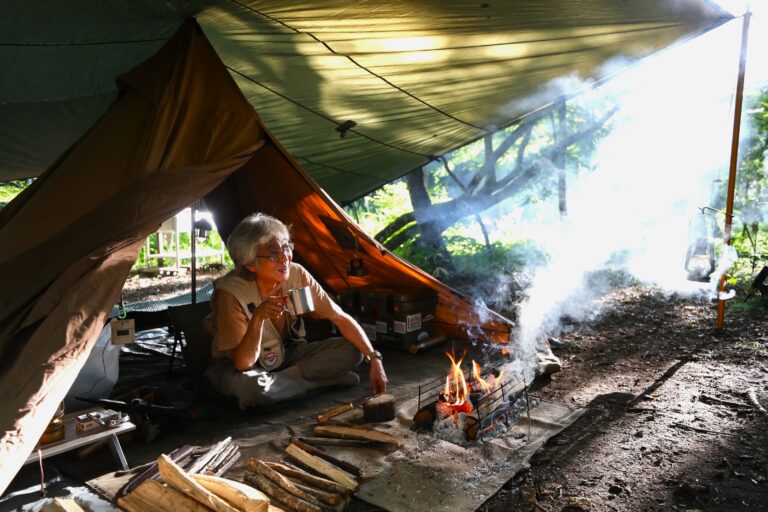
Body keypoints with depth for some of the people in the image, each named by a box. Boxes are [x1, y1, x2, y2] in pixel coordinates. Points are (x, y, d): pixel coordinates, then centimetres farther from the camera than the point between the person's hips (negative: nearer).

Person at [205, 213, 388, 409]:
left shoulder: (297, 275, -18)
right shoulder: (231, 293, -28)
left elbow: (341, 318, -12)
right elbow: (242, 363, -28)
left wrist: (374, 358, -21)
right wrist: (258, 318, -44)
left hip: (282, 354, 4)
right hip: (236, 364, -3)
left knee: (352, 351, -14)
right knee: (248, 386, -40)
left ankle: (276, 382, -12)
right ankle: (323, 380, -17)